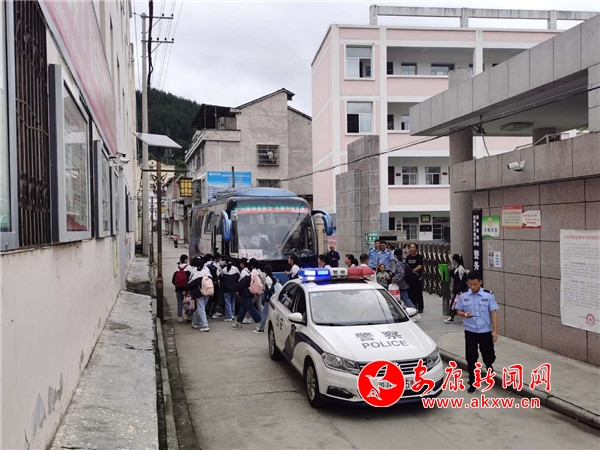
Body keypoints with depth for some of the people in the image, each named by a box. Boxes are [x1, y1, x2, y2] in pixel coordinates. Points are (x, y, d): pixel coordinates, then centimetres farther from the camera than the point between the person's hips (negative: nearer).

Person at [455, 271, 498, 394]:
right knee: (471, 358, 3)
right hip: (470, 331, 1)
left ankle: (490, 370, 46)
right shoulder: (463, 296, -2)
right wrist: (464, 314, -16)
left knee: (488, 356, 13)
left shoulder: (488, 295, -6)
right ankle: (472, 383, 14)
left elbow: (493, 313, -5)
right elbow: (458, 311, 7)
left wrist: (495, 331, -8)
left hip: (485, 331, -1)